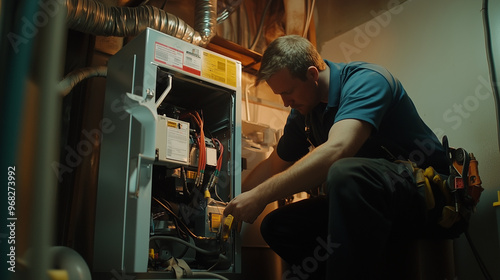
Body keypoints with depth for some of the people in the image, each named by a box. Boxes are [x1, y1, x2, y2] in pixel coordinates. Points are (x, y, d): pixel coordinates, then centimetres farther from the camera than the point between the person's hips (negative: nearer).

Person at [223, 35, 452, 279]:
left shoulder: (366, 80, -18)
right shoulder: (302, 113, 7)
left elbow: (336, 151, -34)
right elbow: (273, 166, 19)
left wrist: (261, 195, -31)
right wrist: (234, 200, 11)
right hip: (363, 201, 8)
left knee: (345, 172, -38)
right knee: (276, 226, -2)